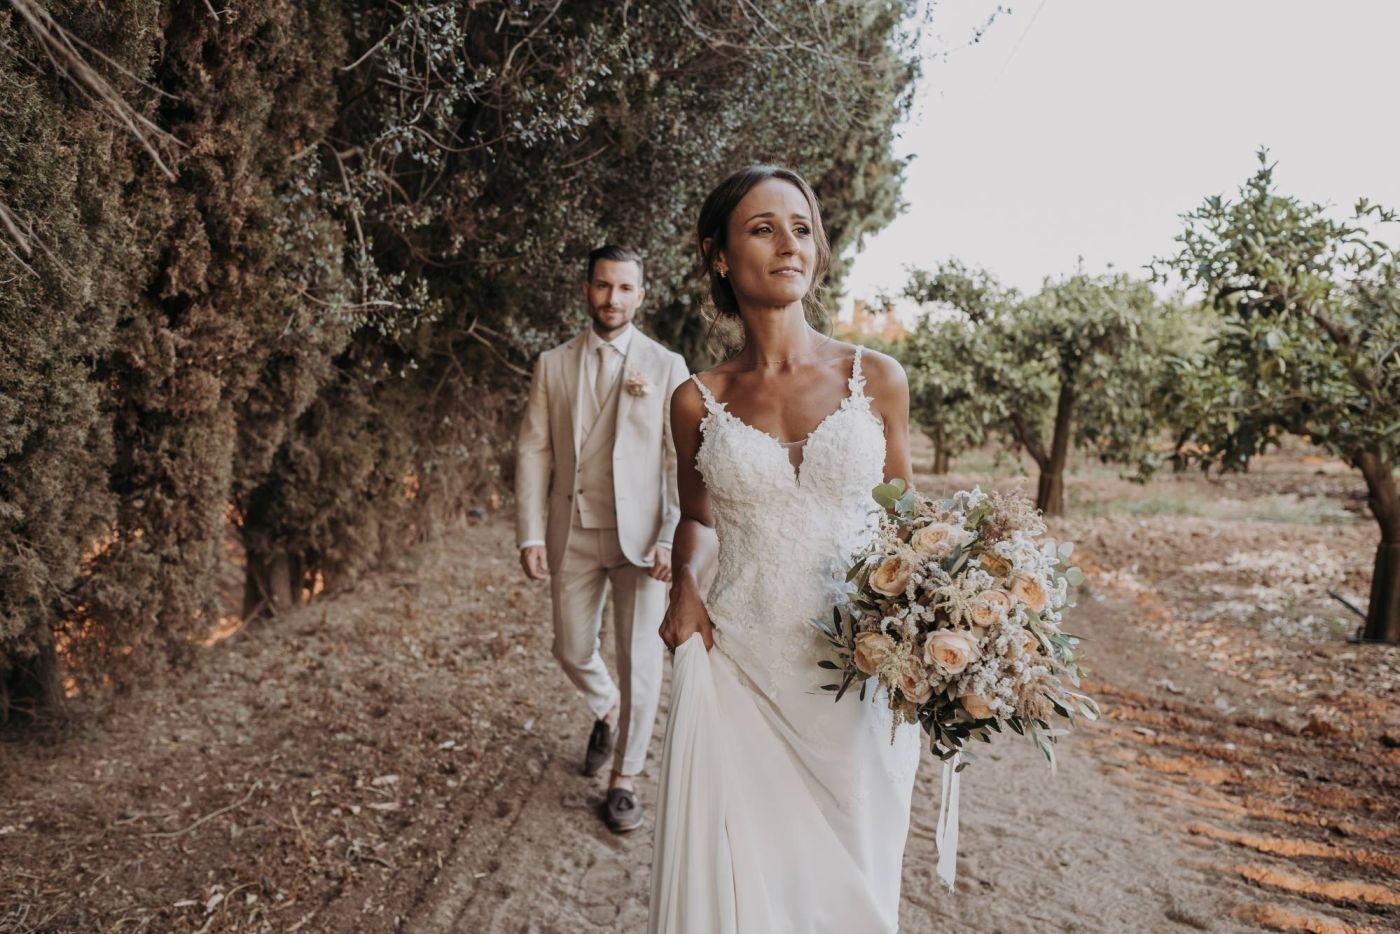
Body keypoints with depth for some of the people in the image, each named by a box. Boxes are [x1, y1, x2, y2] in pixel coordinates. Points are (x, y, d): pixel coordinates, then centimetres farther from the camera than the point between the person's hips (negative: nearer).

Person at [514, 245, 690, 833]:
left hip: (641, 536, -2)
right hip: (572, 535, 2)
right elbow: (533, 453, 3)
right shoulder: (553, 365, 6)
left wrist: (673, 538, -11)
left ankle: (624, 780, 20)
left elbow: (684, 460, -3)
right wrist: (530, 535, -4)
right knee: (572, 651, 11)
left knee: (639, 658, 2)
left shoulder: (666, 366, 0)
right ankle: (606, 712, 45)